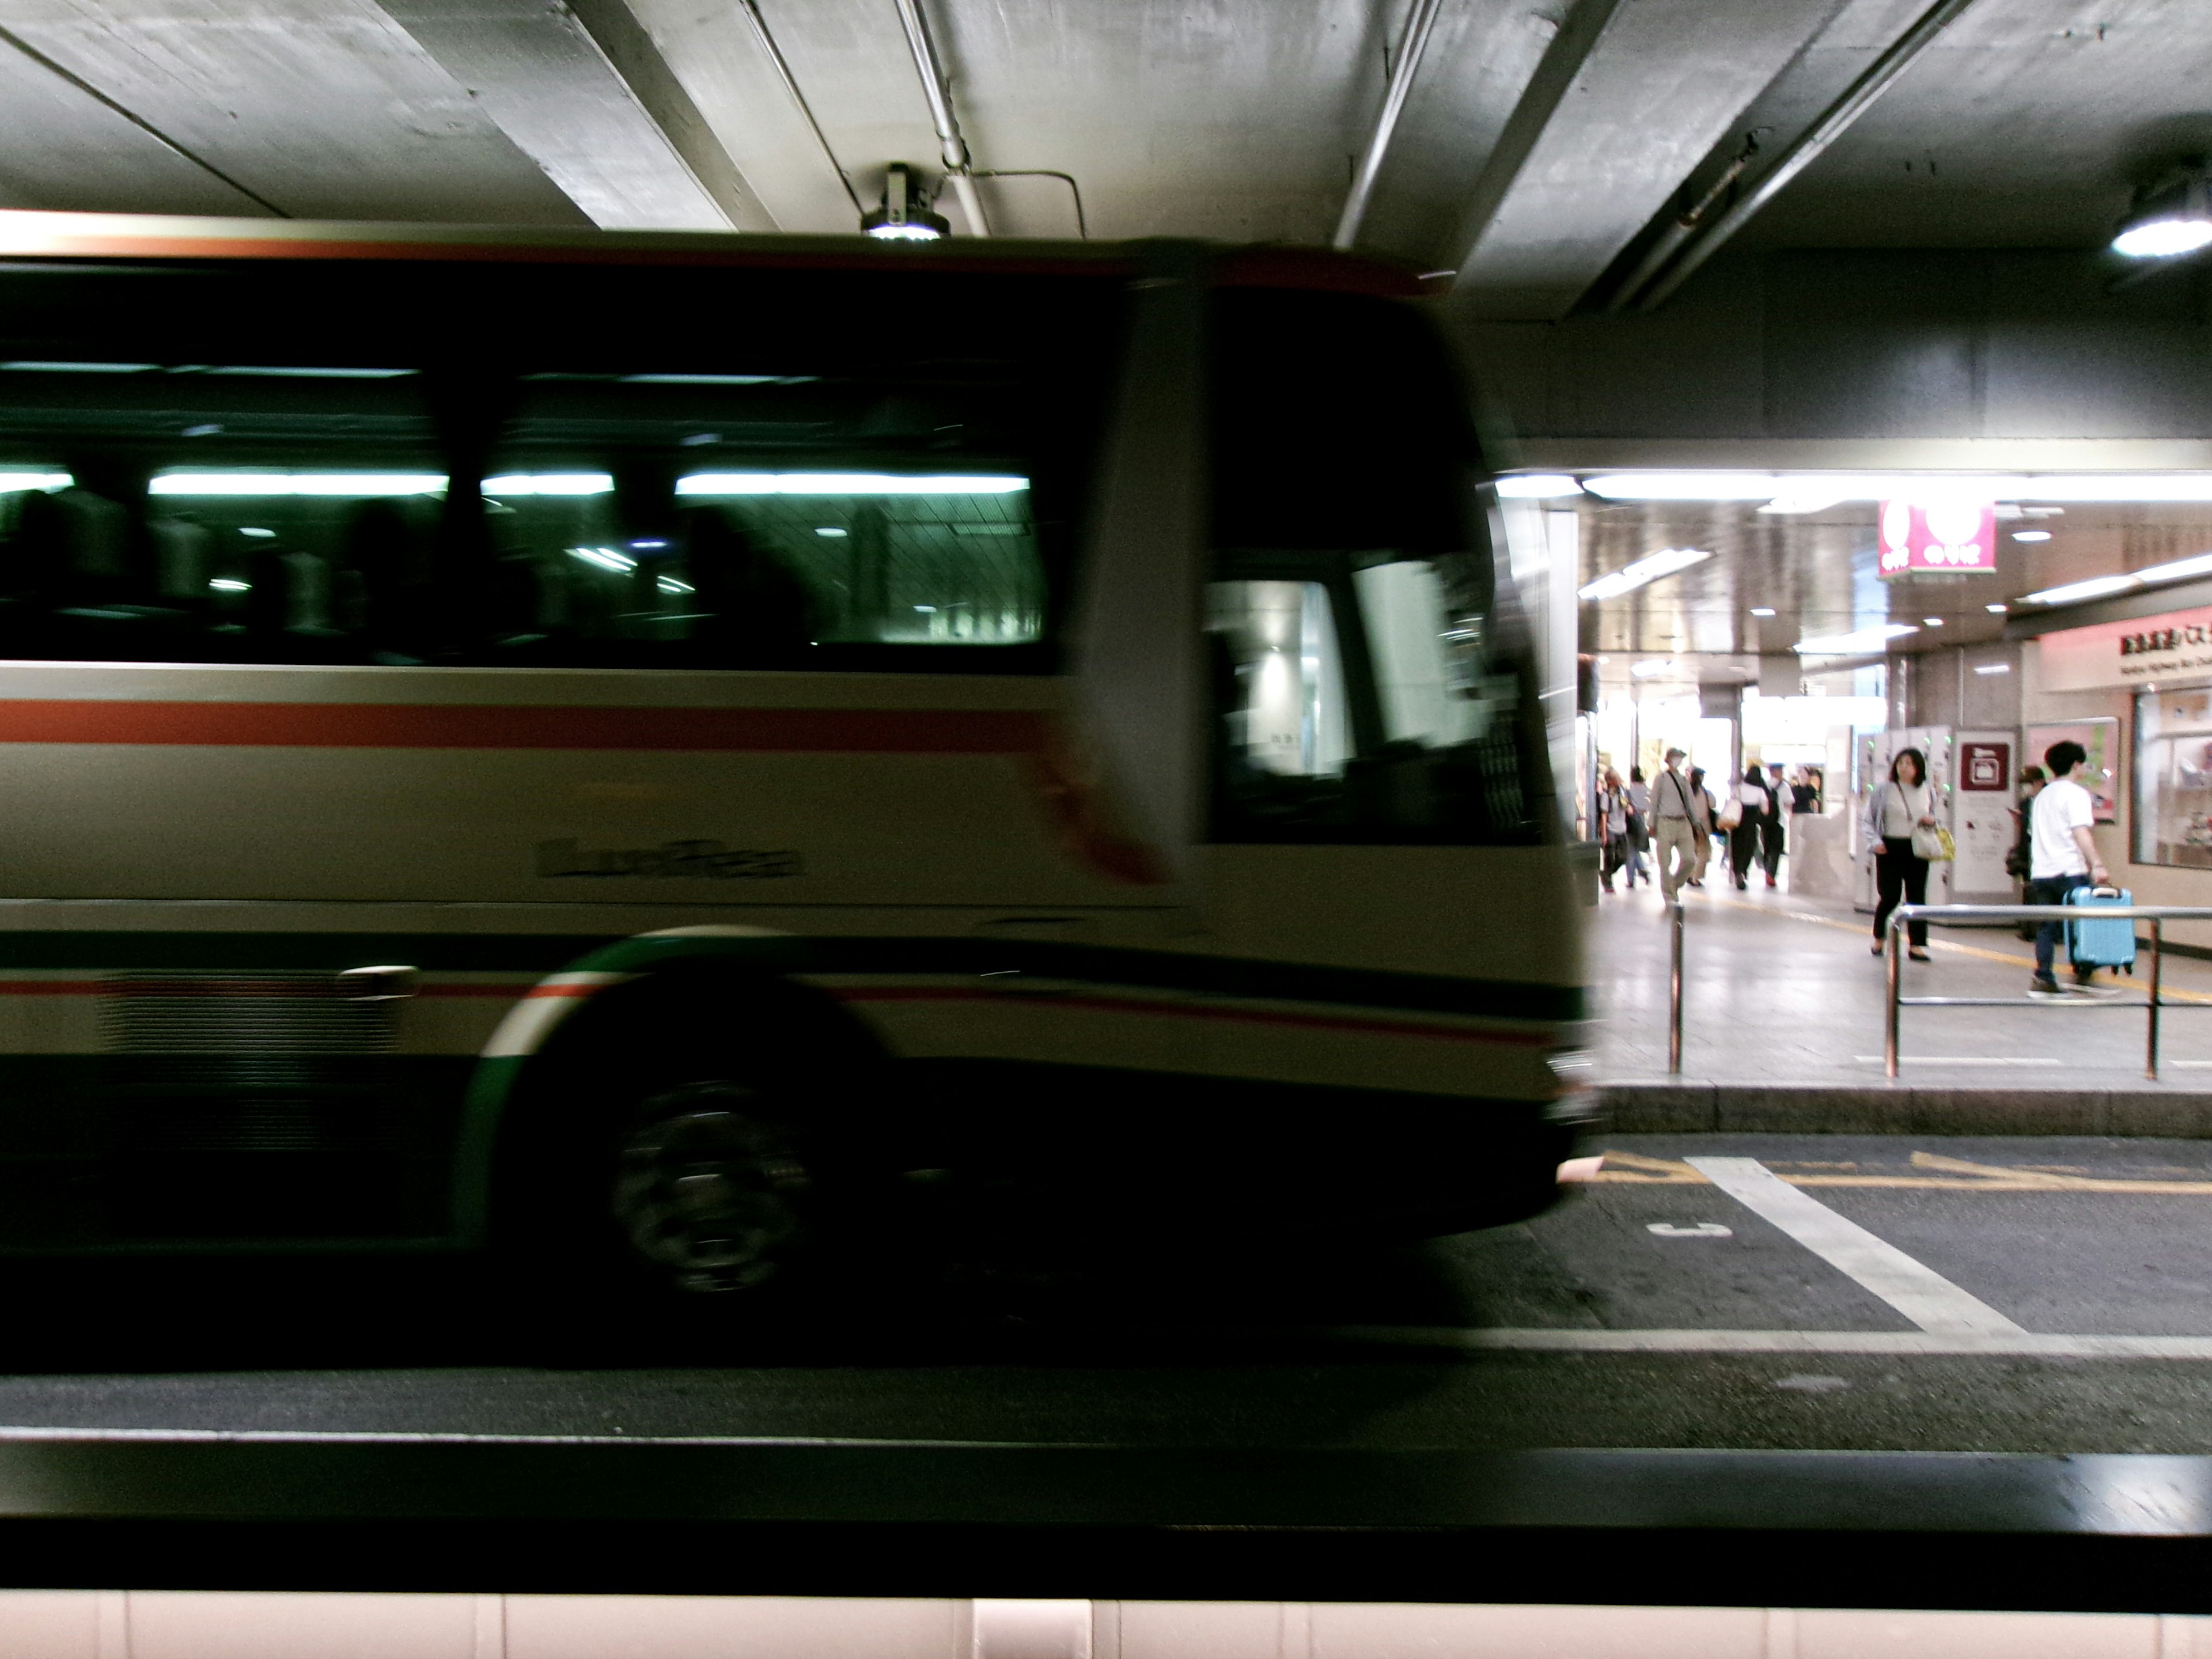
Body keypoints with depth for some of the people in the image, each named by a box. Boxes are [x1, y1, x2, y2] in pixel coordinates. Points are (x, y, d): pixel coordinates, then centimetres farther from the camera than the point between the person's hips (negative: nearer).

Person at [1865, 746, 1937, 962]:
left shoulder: (1927, 792, 9)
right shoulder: (1884, 790, -1)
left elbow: (1933, 816, 22)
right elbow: (1869, 819, 1)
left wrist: (1932, 821, -2)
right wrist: (1875, 841, -12)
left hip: (1918, 849, 3)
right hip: (1890, 849, -3)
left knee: (1917, 897, 0)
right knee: (1890, 896, -1)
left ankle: (1918, 945, 4)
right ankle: (1879, 939, 22)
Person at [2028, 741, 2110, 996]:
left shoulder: (2042, 795, 19)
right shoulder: (2075, 793, -5)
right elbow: (2081, 832, -17)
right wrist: (2097, 865, -23)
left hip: (2040, 872, 7)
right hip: (2069, 871, -7)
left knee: (2047, 927, 7)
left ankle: (2042, 979, 2)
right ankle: (2084, 974, -1)